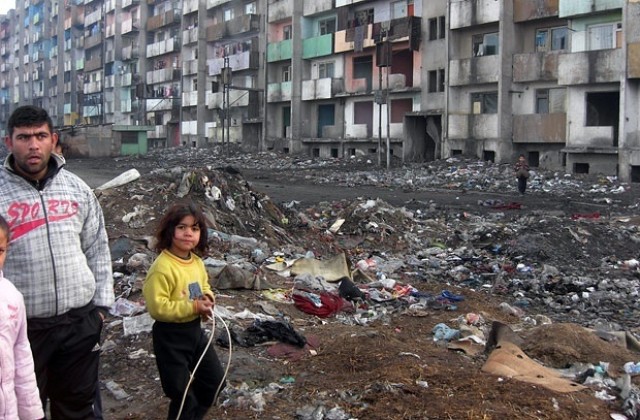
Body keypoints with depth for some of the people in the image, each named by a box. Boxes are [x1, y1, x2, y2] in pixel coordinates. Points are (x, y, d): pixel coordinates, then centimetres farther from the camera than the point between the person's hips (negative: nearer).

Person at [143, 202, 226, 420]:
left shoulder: (197, 262, 2)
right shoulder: (162, 267, -24)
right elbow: (157, 307, -28)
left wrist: (207, 297, -3)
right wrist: (193, 307, -26)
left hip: (195, 329, 8)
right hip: (170, 336, -8)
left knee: (215, 379, 20)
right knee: (181, 392, 3)